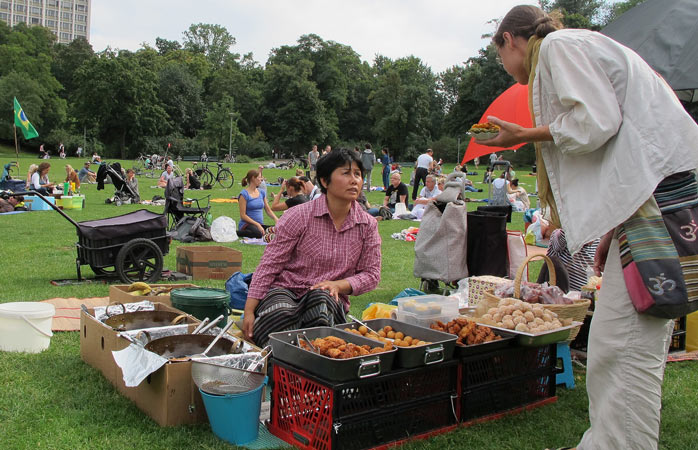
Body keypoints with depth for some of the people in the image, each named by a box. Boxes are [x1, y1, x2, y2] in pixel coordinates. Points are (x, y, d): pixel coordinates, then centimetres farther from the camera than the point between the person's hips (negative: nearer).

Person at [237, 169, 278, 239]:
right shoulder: (244, 194, -6)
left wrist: (276, 219, -5)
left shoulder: (262, 193, 14)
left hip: (260, 224, 4)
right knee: (259, 233, -38)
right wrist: (257, 224, -18)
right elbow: (243, 215, -10)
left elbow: (268, 210, 16)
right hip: (246, 224, -4)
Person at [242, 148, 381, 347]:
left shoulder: (368, 225, 4)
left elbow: (372, 273, 8)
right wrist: (249, 312, -12)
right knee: (280, 314, -36)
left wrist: (338, 285, -12)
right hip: (286, 291, -2)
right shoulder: (299, 216, -6)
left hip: (331, 301, 2)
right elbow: (269, 265, -6)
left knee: (321, 297, -34)